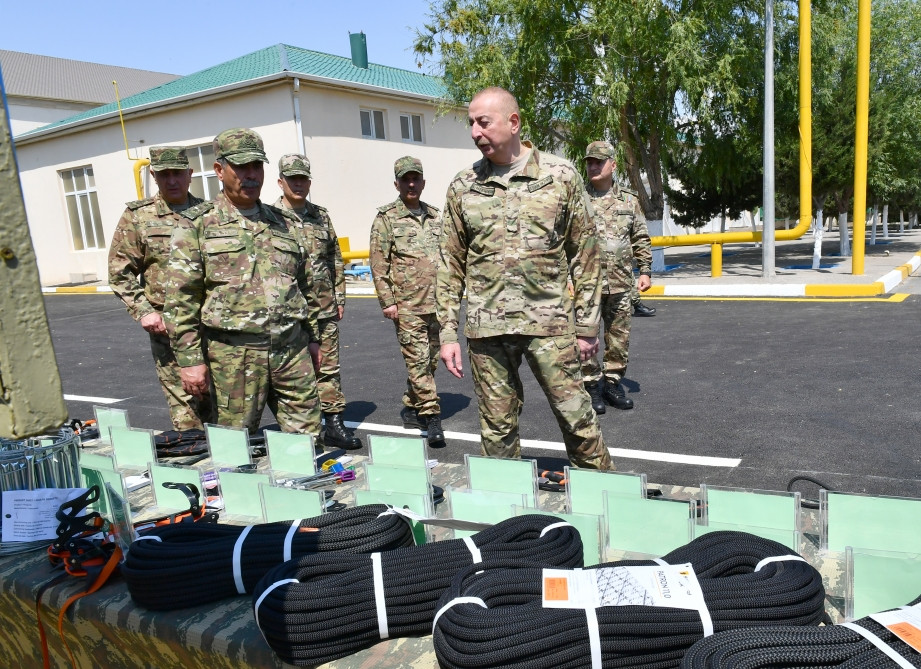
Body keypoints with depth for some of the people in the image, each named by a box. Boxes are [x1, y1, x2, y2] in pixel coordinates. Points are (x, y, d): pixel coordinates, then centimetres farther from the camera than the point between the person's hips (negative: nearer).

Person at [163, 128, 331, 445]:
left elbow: (306, 286, 19)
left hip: (293, 348, 4)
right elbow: (180, 299, -4)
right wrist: (190, 359, -8)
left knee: (307, 436, 7)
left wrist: (312, 338, 17)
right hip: (234, 353, -3)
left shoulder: (285, 224, 14)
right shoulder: (197, 224, 1)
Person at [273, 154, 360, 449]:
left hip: (325, 310, 4)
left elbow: (335, 259, 17)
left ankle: (334, 424, 18)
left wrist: (339, 297, 13)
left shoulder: (321, 215, 12)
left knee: (328, 367, 9)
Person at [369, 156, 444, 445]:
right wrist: (387, 301, -9)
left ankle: (411, 407, 25)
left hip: (438, 304, 6)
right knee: (418, 361, -7)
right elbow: (379, 264, -4)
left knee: (429, 361, 11)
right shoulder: (386, 218, -1)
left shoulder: (435, 216, 14)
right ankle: (431, 416, -1)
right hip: (407, 306, -5)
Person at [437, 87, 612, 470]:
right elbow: (450, 264, 8)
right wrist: (447, 333, 4)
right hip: (486, 327, 2)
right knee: (497, 427, 9)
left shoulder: (561, 176, 1)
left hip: (549, 323, -2)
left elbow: (584, 255, 3)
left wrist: (587, 325, 1)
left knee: (576, 417, 4)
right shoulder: (463, 186, 6)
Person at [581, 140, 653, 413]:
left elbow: (641, 239, 15)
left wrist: (645, 271, 7)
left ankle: (613, 383, 22)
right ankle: (592, 386, 13)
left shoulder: (629, 200, 11)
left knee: (620, 337, 8)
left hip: (621, 283, 3)